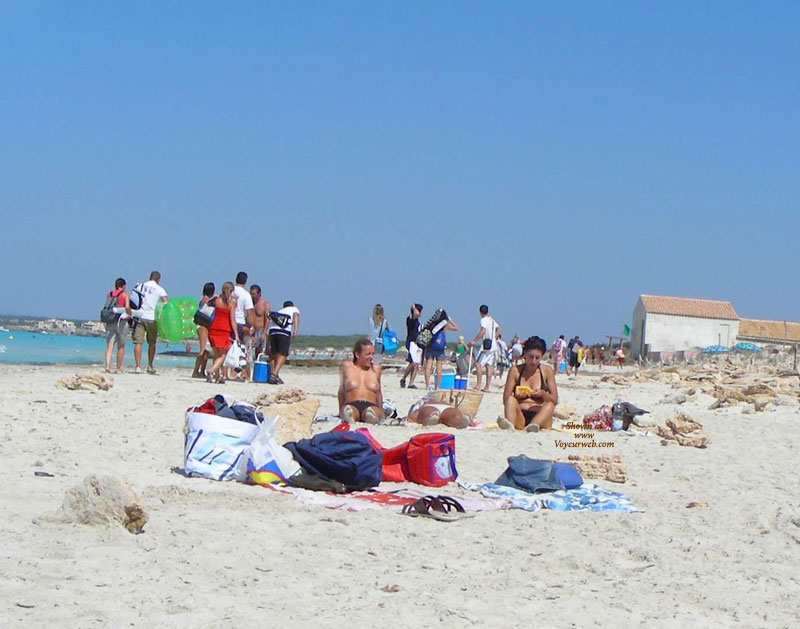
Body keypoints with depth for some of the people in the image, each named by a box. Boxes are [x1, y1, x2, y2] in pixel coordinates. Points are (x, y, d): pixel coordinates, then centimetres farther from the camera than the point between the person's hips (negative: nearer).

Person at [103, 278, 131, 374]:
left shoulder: (109, 294, 8)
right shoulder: (125, 294, -3)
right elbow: (127, 306, -16)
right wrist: (130, 315, 0)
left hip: (110, 321, 3)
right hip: (121, 321, -3)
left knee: (109, 344, -2)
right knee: (121, 346, 9)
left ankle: (107, 365, -21)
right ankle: (118, 368, 13)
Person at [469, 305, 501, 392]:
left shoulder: (484, 320, -11)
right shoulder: (492, 319, 15)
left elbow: (483, 331, -25)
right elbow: (498, 329, 27)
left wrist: (474, 341, -23)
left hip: (486, 345, -9)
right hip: (493, 346, 9)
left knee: (478, 364, -8)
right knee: (489, 366, 7)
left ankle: (478, 385, -16)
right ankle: (487, 387, 6)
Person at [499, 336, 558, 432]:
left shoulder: (547, 371, 8)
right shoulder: (515, 370, 6)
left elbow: (554, 400, 3)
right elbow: (505, 399, 2)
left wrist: (543, 394, -18)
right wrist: (517, 396, -20)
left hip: (540, 417, 0)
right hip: (520, 417, 0)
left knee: (549, 404, -28)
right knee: (511, 399, -27)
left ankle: (533, 426, -57)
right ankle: (510, 425, -57)